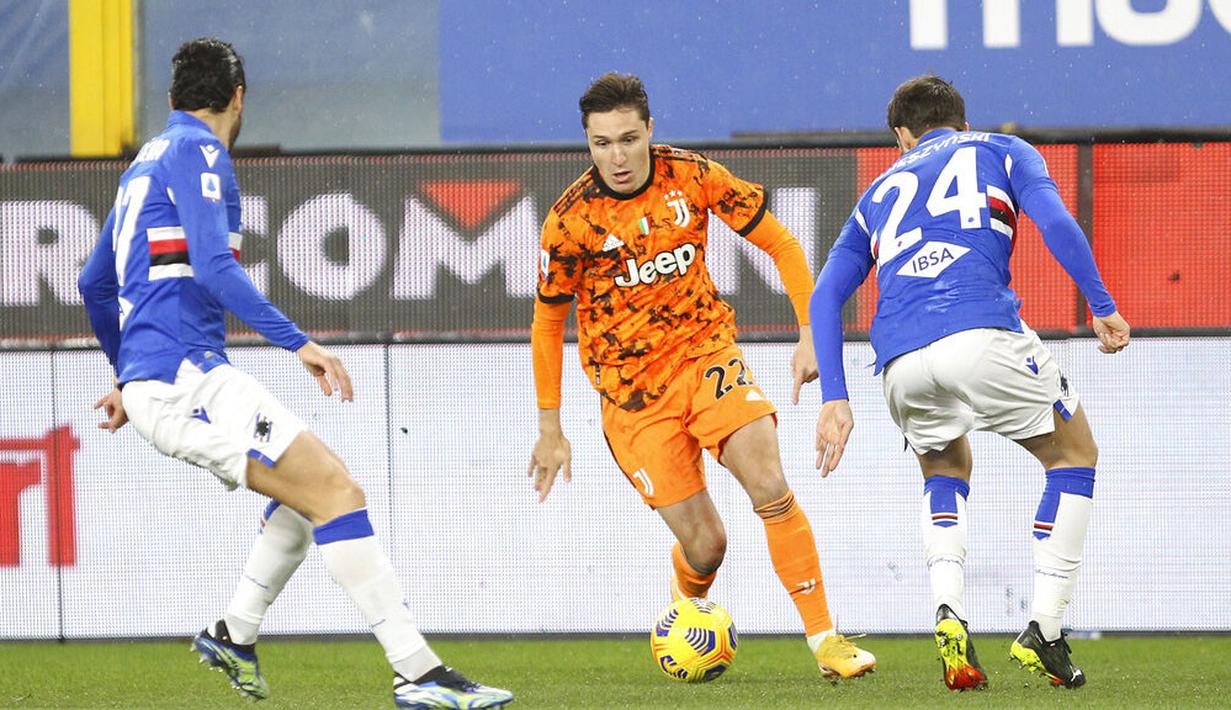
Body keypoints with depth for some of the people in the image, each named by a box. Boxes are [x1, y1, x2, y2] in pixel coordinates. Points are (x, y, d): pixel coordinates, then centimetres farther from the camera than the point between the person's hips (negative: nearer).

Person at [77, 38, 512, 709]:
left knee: (313, 488, 22)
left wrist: (128, 375, 43)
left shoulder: (145, 163, 23)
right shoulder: (197, 151, -6)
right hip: (185, 375, -10)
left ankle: (235, 636, 25)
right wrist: (297, 341, -21)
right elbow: (211, 266, -19)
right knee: (336, 491, -15)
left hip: (150, 378, 10)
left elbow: (94, 283, 32)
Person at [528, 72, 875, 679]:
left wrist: (810, 331, -9)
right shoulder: (570, 220, -14)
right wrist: (551, 431, 1)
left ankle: (824, 639, -12)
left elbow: (779, 244, 1)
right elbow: (547, 322, -1)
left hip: (707, 352, 2)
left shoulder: (693, 177, -9)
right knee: (704, 544, -5)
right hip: (633, 388, -2)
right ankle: (685, 606, 32)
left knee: (772, 491, -19)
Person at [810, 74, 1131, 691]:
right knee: (1073, 455, 20)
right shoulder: (1000, 151, 24)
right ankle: (1044, 633, 9)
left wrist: (834, 400, 17)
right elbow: (1055, 222, 4)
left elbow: (825, 296, 21)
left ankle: (949, 612, 5)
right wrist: (1102, 308, 6)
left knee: (945, 473, 31)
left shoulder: (881, 191, 32)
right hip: (982, 333, -3)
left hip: (901, 363, 3)